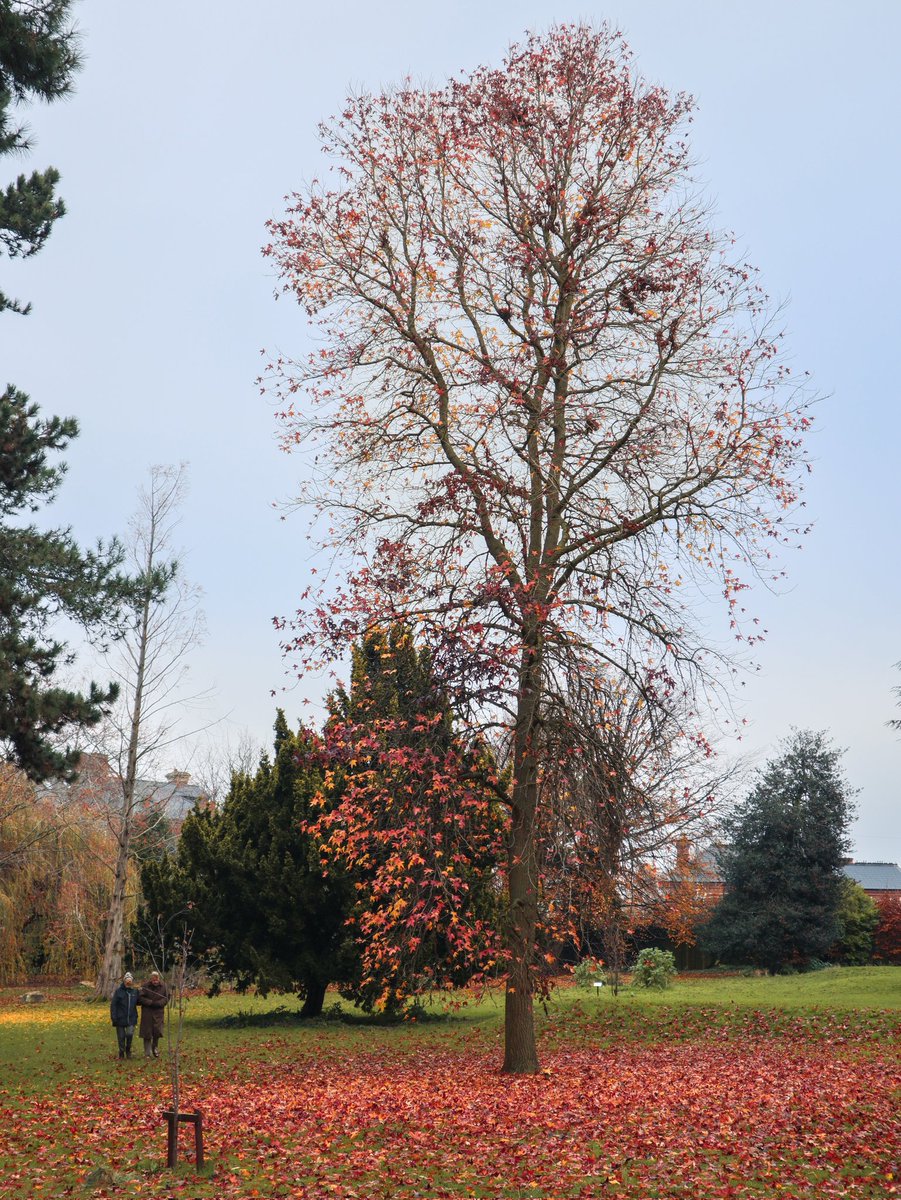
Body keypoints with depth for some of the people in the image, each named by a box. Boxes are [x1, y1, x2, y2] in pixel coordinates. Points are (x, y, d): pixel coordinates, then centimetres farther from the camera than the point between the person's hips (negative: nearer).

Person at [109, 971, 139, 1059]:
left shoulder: (135, 991, 6)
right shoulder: (118, 991, -5)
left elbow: (137, 1002, 21)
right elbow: (113, 1004, -6)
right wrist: (113, 1017, -12)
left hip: (131, 1018, 2)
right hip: (120, 1018, -2)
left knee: (130, 1033, -13)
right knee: (121, 1036, 4)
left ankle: (128, 1049, 12)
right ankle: (121, 1053, 22)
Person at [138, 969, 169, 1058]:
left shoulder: (163, 986, -2)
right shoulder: (145, 986, -9)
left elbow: (166, 998, 1)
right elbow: (140, 997, -10)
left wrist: (157, 1003, -14)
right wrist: (150, 1002, -17)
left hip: (159, 1012, 1)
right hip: (147, 1013, -1)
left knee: (157, 1031, -5)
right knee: (147, 1033, 1)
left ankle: (154, 1047, 23)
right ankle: (147, 1053, 12)